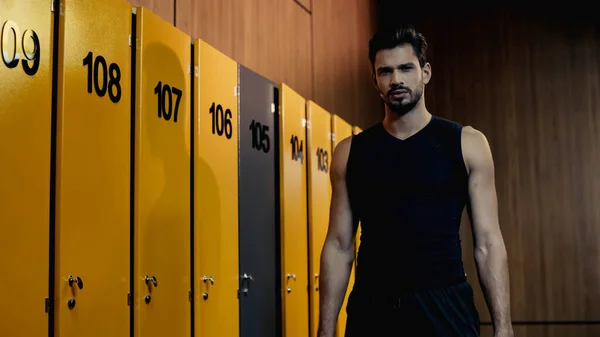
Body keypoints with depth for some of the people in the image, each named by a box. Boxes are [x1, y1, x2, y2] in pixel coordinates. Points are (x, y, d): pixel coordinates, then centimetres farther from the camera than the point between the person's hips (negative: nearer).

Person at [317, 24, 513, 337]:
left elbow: (488, 243, 0)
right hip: (371, 309, 2)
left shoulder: (467, 144, 2)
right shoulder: (350, 152, 6)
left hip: (445, 307, -1)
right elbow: (339, 246, 6)